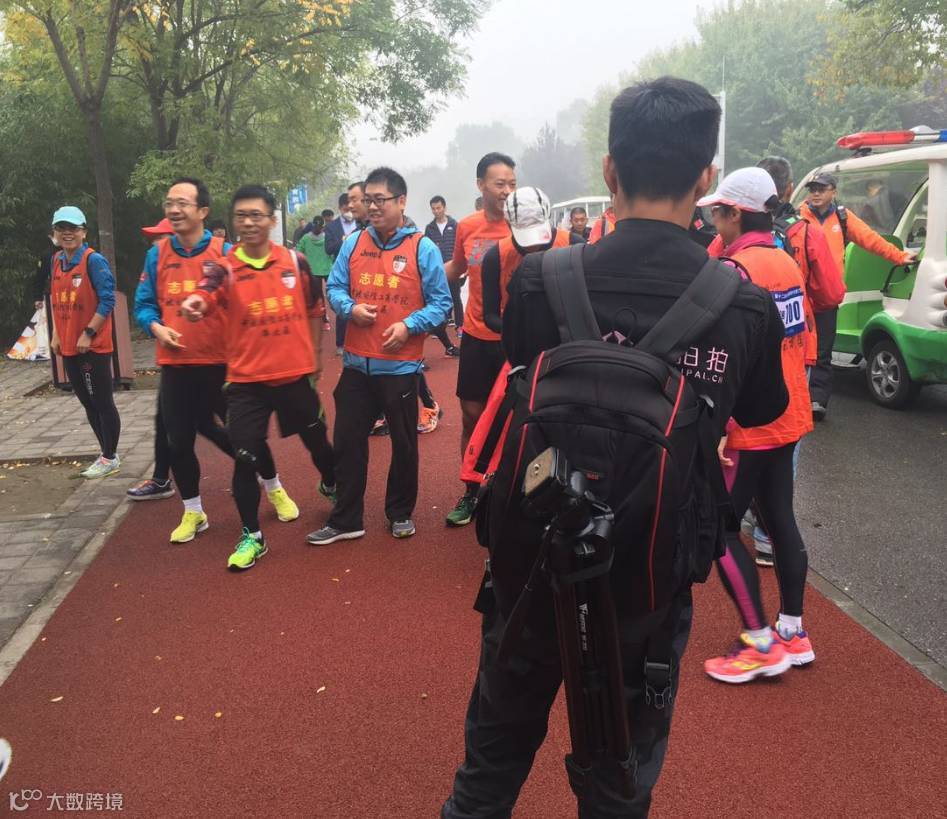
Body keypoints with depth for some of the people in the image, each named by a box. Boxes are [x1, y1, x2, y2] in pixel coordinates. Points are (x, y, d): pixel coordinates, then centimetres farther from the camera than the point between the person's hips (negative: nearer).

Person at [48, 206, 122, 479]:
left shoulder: (94, 261, -12)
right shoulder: (56, 261, 9)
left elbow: (107, 301, -16)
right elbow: (55, 300, 18)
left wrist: (88, 333, -18)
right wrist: (56, 335, 14)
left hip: (94, 346, -7)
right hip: (68, 347, 7)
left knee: (102, 402, 1)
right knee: (88, 403, 14)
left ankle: (110, 458, 13)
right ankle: (106, 454, 25)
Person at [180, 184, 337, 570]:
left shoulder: (296, 261, -1)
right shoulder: (223, 268, -7)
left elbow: (315, 309, 11)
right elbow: (205, 298, -27)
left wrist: (314, 354, 13)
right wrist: (194, 303, -50)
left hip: (295, 373, 2)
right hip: (247, 380, -1)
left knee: (317, 441, 18)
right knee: (245, 458, -3)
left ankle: (333, 487, 50)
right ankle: (252, 536, 13)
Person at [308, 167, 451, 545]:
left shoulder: (423, 248, -5)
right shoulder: (353, 243, 6)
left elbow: (441, 301, -4)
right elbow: (334, 288, 9)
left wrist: (409, 326, -18)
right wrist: (351, 308, -12)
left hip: (400, 366, -3)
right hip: (357, 364, 3)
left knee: (404, 444, 10)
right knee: (348, 442, 8)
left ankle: (401, 513, 29)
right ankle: (346, 519, 20)